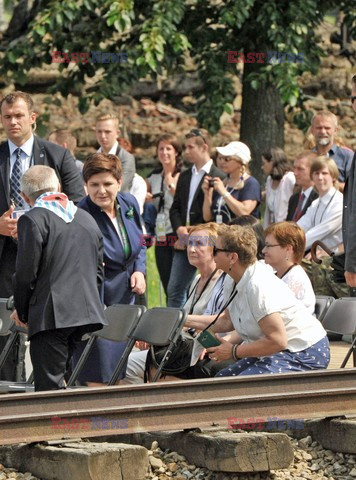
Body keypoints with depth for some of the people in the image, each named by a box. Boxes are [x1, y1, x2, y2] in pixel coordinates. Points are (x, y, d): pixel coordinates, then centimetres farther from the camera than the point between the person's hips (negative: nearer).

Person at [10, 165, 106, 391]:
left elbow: (26, 273, -9)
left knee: (49, 389, -8)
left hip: (51, 316, -7)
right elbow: (98, 273, 18)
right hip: (86, 312, 7)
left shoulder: (32, 220, -7)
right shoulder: (87, 218, 16)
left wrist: (22, 312, 5)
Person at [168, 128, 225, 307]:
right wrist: (179, 228, -3)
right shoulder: (184, 176, 16)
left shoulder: (218, 178, -8)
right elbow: (175, 207, 16)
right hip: (184, 245, 7)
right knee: (174, 290, 6)